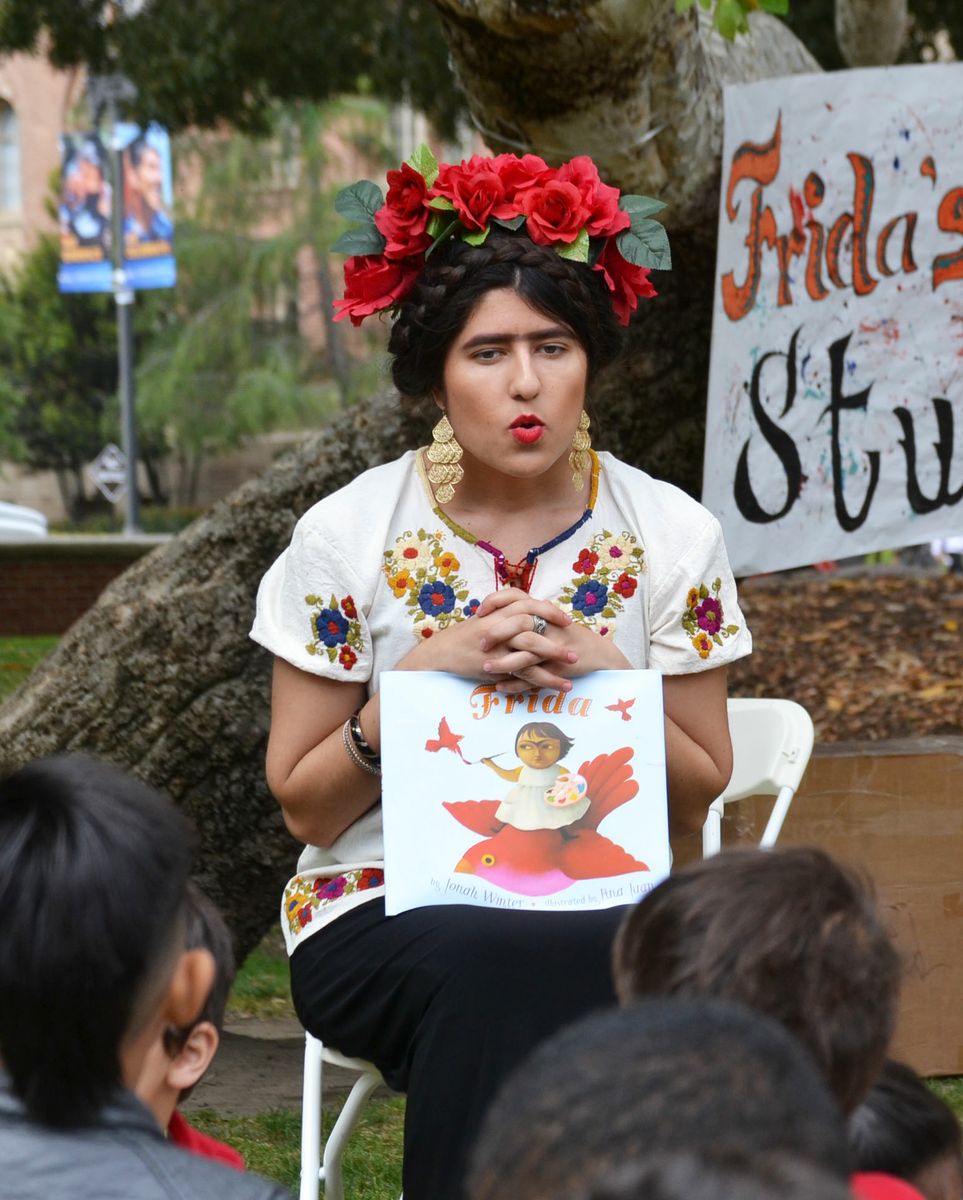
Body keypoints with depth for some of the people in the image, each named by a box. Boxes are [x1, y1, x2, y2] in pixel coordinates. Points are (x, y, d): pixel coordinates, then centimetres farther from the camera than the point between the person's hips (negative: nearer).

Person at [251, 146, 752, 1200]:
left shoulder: (668, 537, 3)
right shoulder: (348, 539, -1)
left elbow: (696, 801, 7)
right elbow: (305, 807, 2)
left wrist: (603, 680, -12)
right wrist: (425, 676, -14)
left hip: (603, 903, 1)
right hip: (385, 908, -1)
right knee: (488, 967, -37)